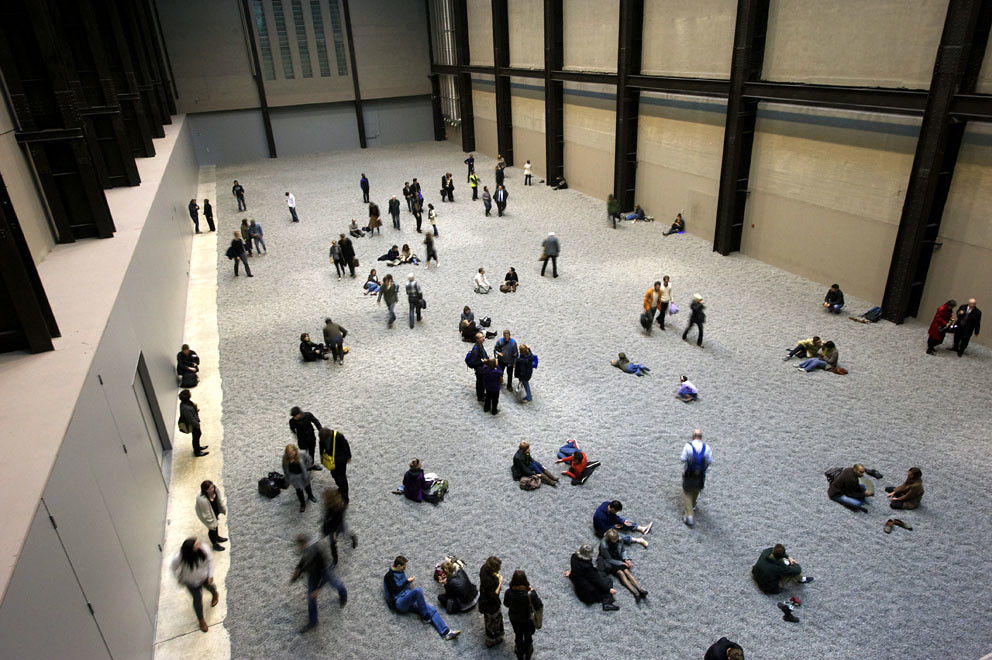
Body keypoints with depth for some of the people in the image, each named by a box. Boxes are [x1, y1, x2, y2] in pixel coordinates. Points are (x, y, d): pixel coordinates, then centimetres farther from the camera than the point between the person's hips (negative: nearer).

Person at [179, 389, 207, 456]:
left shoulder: (186, 402, -12)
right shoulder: (185, 408, -39)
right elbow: (191, 419, -28)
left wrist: (195, 409, -5)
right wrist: (197, 424, -15)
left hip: (195, 422, 9)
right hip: (193, 425, -9)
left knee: (198, 434, 29)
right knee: (196, 437, 14)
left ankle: (198, 447, 53)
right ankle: (197, 452, 37)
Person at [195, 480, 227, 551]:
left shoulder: (215, 487, -29)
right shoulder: (202, 500, -44)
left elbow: (220, 499, -8)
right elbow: (207, 515, -29)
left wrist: (223, 509, 3)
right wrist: (212, 523, -17)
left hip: (215, 509, 6)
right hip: (206, 513, -6)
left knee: (216, 523, 31)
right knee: (212, 528, 17)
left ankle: (217, 537, 61)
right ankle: (214, 544, 46)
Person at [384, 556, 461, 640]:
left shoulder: (401, 572, 20)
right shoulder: (389, 575, -4)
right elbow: (396, 591, -12)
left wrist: (409, 581, 6)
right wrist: (407, 581, -5)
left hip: (410, 601, 8)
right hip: (399, 603, -8)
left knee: (432, 610, -13)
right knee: (418, 590, -35)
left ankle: (446, 632, -23)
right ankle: (425, 616, -18)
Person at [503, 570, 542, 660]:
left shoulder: (508, 592, -30)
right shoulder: (530, 594, -37)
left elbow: (506, 604, -10)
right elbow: (538, 607, -22)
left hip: (514, 618, 1)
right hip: (528, 619, -1)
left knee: (518, 635, 30)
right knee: (528, 636, 29)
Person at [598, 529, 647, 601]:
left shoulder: (619, 539, -13)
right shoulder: (604, 545, -28)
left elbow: (623, 550, 3)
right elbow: (609, 559, -20)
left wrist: (626, 559, -14)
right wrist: (621, 563, -21)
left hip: (618, 558, 5)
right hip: (609, 562, -4)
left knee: (626, 570, -22)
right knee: (620, 572, -27)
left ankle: (640, 589, -35)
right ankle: (635, 593, -38)